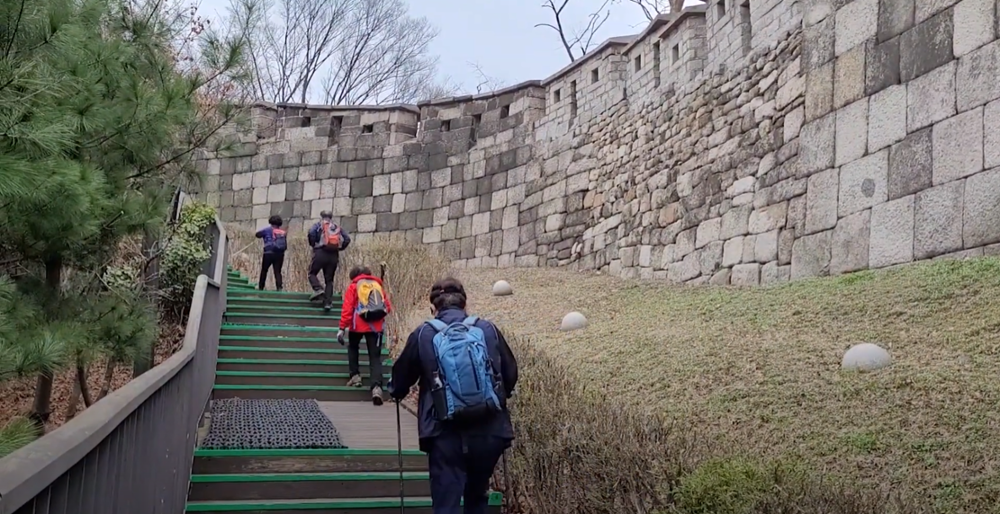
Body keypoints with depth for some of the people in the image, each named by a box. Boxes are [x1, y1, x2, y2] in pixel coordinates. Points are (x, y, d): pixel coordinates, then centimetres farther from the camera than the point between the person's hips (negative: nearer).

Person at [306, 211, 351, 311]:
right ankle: (328, 302, -2)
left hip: (321, 253, -3)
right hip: (334, 256, 3)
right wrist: (340, 248, 15)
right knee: (329, 280, 8)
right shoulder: (338, 227, 18)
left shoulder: (319, 225, 9)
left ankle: (318, 289, -13)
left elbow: (311, 233, -10)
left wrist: (313, 244, 4)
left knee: (312, 273, 13)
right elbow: (347, 239, 6)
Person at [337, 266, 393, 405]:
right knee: (375, 357, 0)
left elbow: (347, 308, -3)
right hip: (376, 326, 2)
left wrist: (342, 328, -5)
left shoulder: (354, 286, 9)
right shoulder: (378, 285, 18)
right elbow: (388, 307, 14)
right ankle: (376, 387, -20)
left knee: (353, 348, 28)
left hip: (358, 325, -1)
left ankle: (355, 376, 18)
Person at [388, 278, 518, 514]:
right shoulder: (489, 330, 3)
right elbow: (510, 375, 13)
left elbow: (400, 378, 12)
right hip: (489, 432, 2)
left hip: (446, 435, -2)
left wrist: (396, 392, 36)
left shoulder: (423, 335, -1)